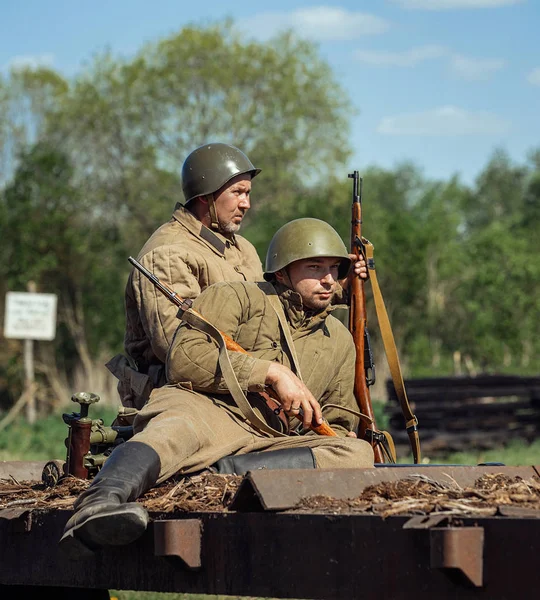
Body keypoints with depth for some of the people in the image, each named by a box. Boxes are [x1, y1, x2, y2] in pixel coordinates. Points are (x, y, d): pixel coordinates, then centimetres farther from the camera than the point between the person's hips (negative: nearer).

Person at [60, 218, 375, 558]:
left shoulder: (340, 341, 28)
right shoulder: (238, 297, 12)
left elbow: (339, 424, 36)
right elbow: (184, 357, -5)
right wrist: (272, 372, -9)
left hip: (266, 446, 4)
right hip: (205, 408, -4)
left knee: (360, 454, -24)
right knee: (176, 432, -41)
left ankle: (228, 472, -38)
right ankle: (101, 504, -70)